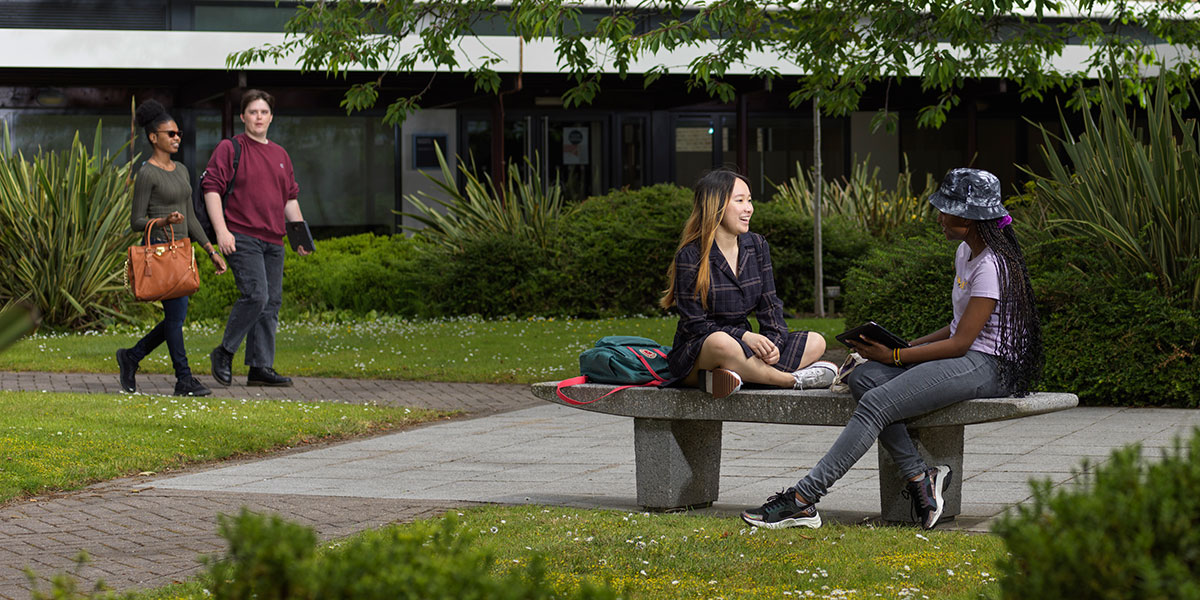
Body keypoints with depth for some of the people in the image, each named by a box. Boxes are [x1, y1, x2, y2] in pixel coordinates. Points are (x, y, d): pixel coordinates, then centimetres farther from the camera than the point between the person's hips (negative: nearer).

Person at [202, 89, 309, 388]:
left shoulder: (280, 155, 19)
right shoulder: (230, 148, -1)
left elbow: (290, 197, 24)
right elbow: (211, 188, -7)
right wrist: (221, 231, -16)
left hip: (273, 240, 7)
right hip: (242, 237, -7)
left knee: (271, 303, 3)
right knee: (255, 295, -18)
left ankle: (261, 367, 6)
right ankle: (224, 353, -2)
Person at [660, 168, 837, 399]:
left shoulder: (756, 246, 8)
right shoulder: (691, 257, -11)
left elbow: (769, 306, 7)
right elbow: (694, 323, -14)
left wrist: (773, 342, -14)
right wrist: (744, 336, -26)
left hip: (742, 346, 7)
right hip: (695, 355, -7)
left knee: (815, 342, -9)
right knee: (721, 343, -42)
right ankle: (791, 380, -23)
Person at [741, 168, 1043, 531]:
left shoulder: (991, 266, -15)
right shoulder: (965, 253, 16)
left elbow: (961, 342, -18)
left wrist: (895, 356, -14)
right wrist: (908, 345, 7)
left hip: (987, 366, -10)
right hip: (963, 358, 10)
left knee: (877, 403, -24)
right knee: (862, 377, -11)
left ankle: (802, 500, -27)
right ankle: (919, 476, -18)